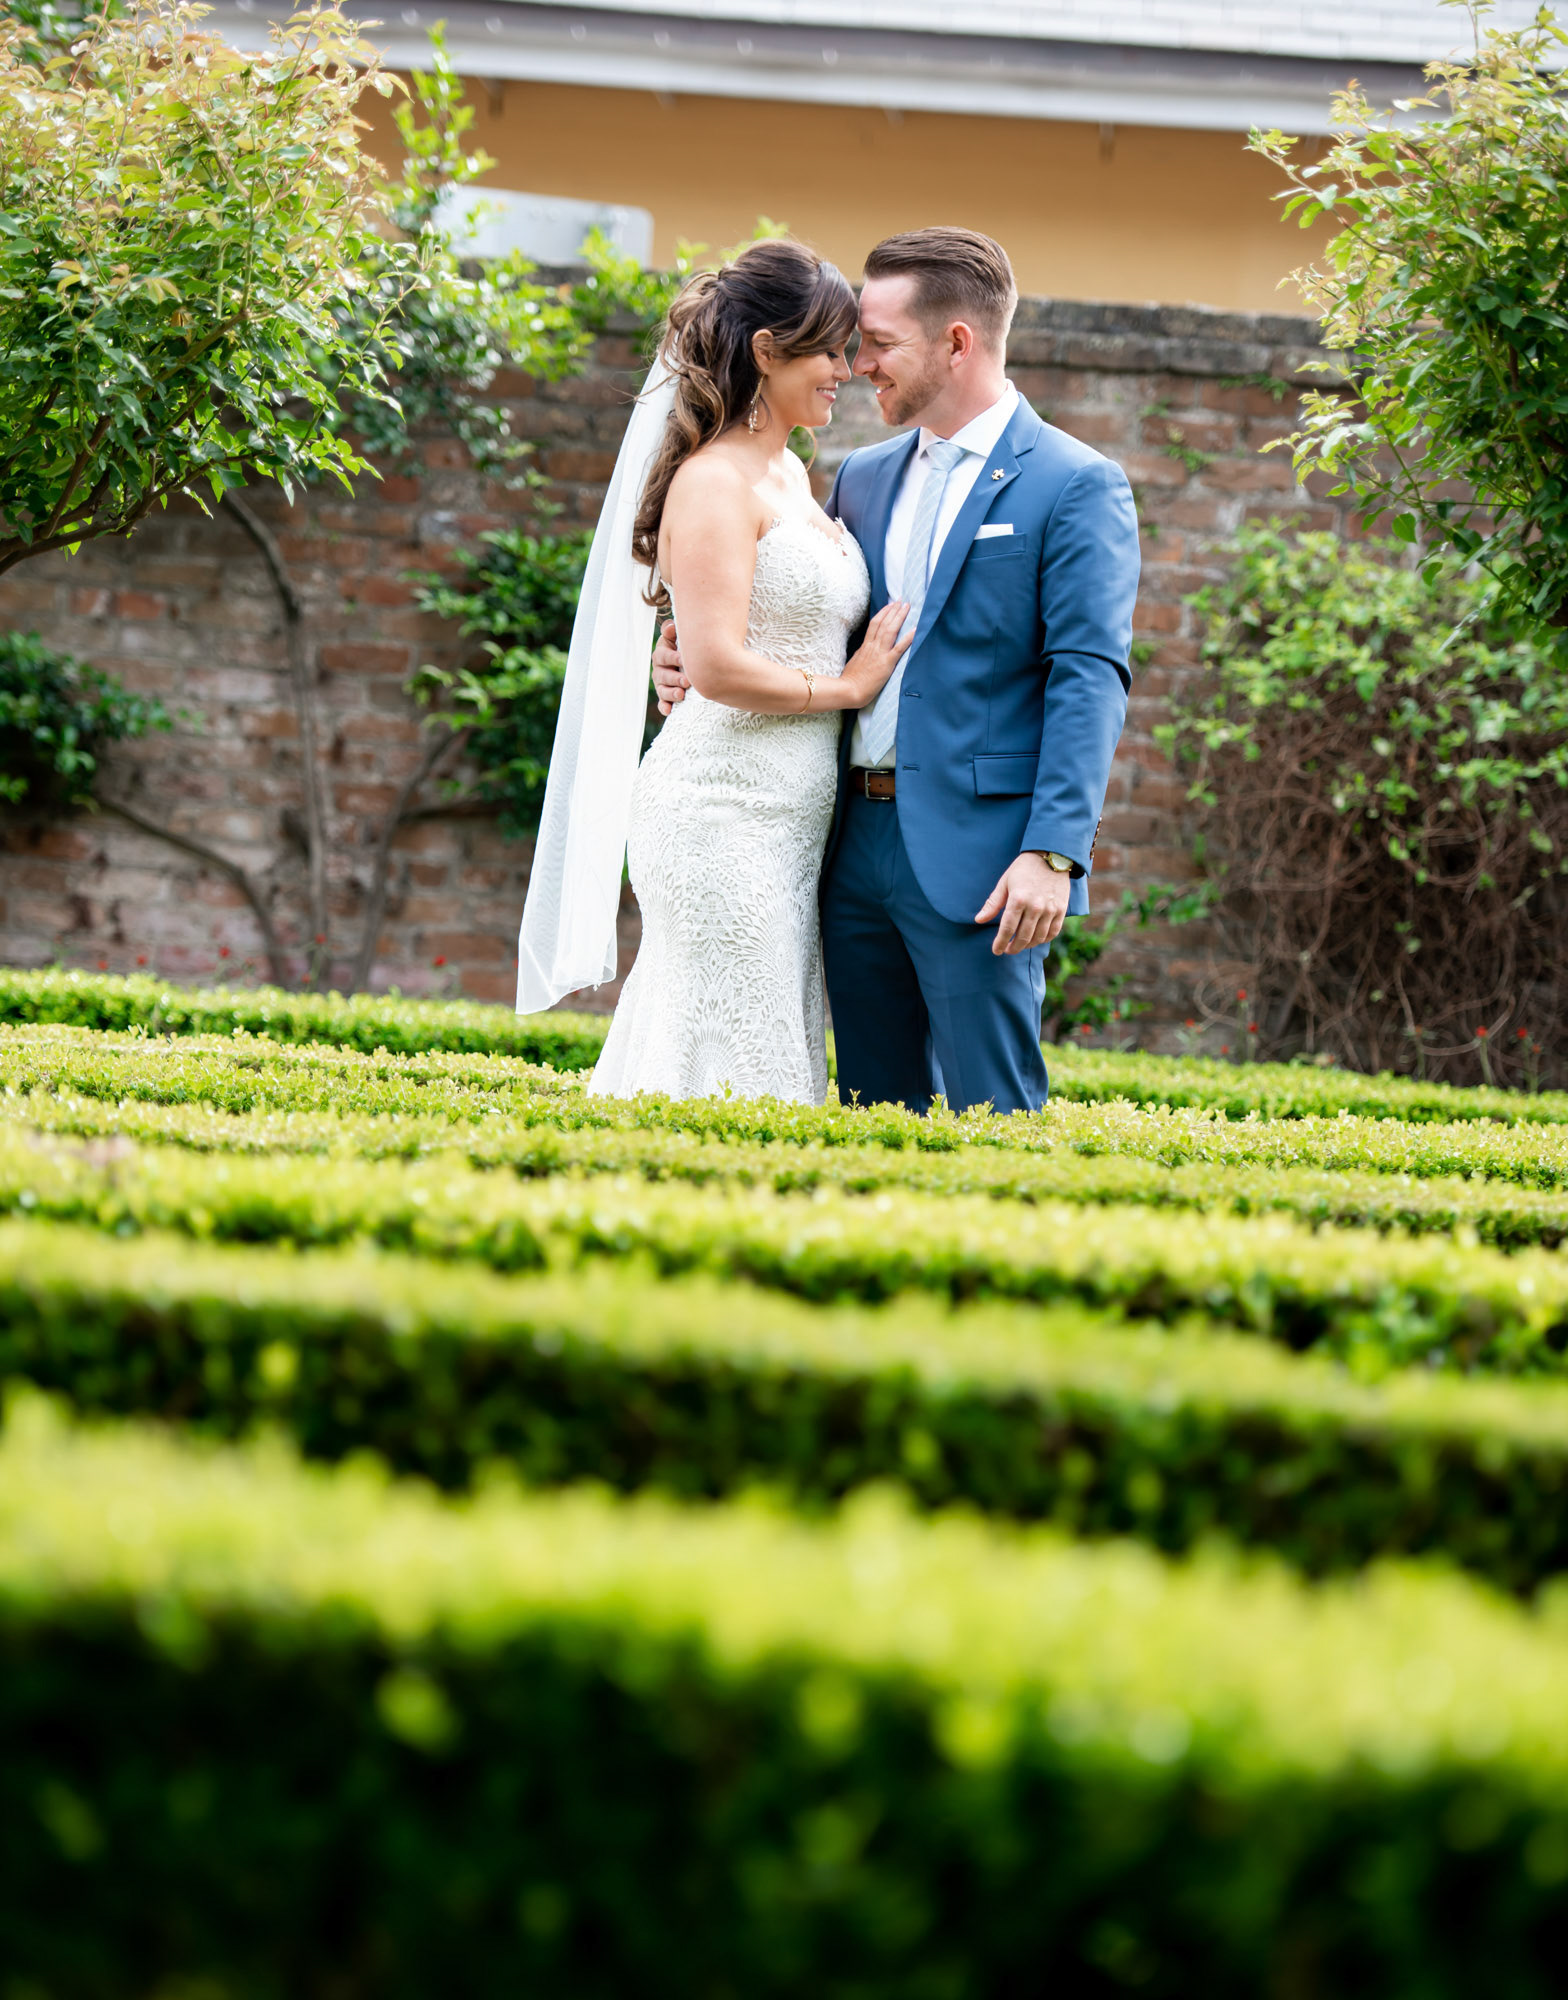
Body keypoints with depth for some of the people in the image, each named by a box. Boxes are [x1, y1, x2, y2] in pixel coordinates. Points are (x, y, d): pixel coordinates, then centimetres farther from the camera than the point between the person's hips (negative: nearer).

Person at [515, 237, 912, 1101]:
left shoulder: (790, 475, 17)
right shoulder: (716, 481, -11)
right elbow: (718, 667, -19)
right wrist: (848, 685, -8)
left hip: (790, 823, 9)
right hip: (725, 812, -9)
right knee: (734, 1067, -8)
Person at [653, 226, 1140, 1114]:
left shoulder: (1077, 487, -5)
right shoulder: (863, 477, 17)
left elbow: (1090, 682, -12)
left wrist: (1053, 852, -21)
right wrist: (699, 668, 2)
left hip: (975, 859, -7)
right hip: (858, 843, 7)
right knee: (877, 1114, 11)